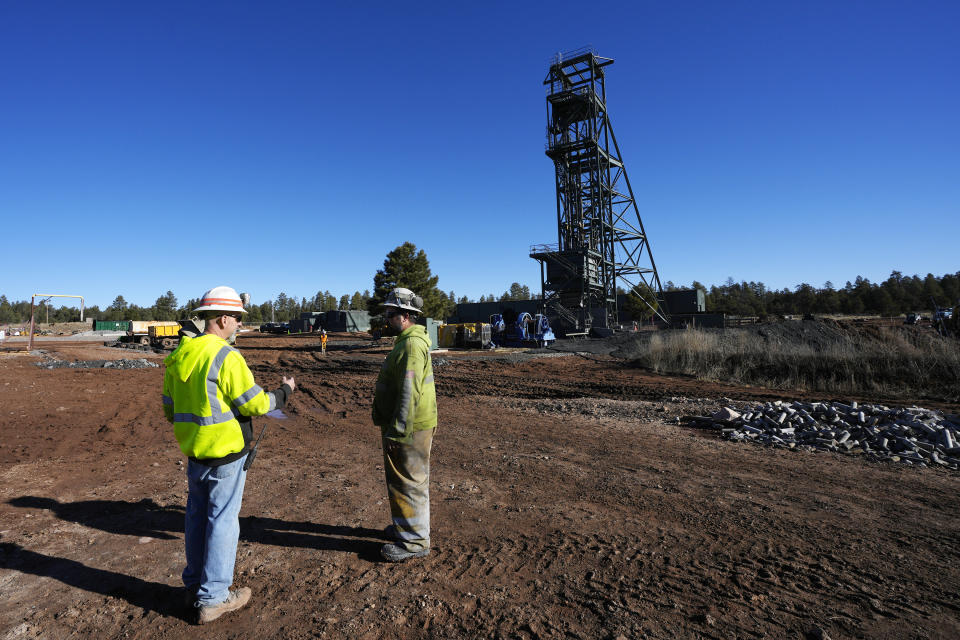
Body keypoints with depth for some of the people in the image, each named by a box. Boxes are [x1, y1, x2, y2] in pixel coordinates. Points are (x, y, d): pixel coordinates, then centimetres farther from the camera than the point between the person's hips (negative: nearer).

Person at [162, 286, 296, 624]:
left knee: (197, 515, 20)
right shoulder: (227, 357, -21)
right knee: (222, 520, 5)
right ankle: (212, 598, 17)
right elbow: (255, 404, -19)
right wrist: (284, 391, -2)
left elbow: (170, 409, 11)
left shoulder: (178, 357, 4)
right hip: (226, 452, -8)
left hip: (194, 450, 8)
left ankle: (194, 585, 35)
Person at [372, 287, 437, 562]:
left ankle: (414, 540, 15)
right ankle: (405, 525, 38)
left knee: (409, 482, 1)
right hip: (405, 424, 11)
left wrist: (396, 432, -24)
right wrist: (392, 427, 25)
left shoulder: (412, 345, -21)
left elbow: (409, 393, -26)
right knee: (403, 478, 22)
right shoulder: (408, 340, 14)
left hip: (409, 428, -11)